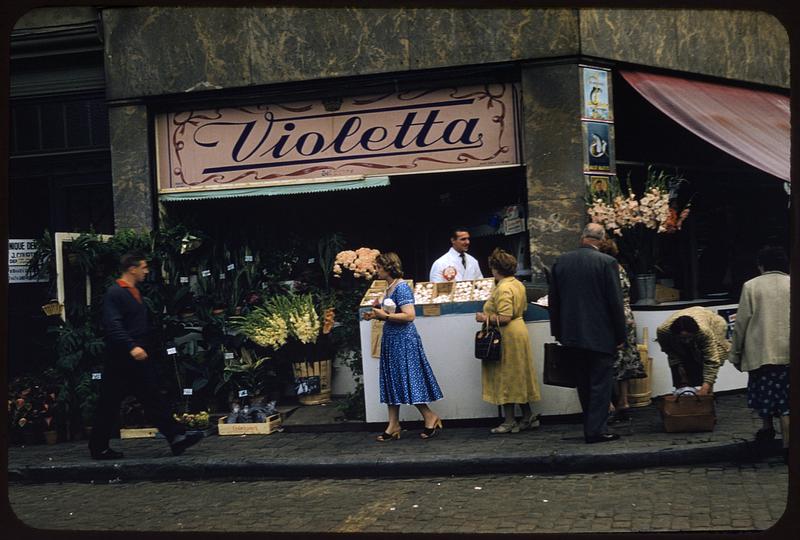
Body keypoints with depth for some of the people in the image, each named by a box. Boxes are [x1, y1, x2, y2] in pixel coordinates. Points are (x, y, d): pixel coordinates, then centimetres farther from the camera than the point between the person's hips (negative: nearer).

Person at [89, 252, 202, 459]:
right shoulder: (115, 293, -12)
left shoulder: (135, 293, 18)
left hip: (140, 359, 10)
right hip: (120, 361, -10)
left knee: (153, 399, 7)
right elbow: (113, 325, -23)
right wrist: (131, 347, -32)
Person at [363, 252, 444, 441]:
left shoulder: (401, 288, -16)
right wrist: (376, 315, 7)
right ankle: (393, 426, 14)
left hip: (404, 340, -10)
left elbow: (409, 315, -24)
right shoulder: (389, 288, 11)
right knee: (391, 382, 9)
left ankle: (431, 417, 9)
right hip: (391, 340, 10)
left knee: (408, 381, -4)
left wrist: (385, 315, -21)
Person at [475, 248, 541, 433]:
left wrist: (485, 318, -13)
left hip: (507, 336, -10)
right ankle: (528, 417, 20)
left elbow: (504, 318, -27)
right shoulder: (518, 284, 10)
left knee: (506, 379, -1)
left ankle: (509, 421, 5)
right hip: (519, 330, 10)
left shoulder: (503, 289, -21)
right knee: (517, 378, 16)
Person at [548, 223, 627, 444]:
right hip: (601, 335, -5)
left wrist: (558, 332, 16)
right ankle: (597, 430, 1)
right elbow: (615, 302, -11)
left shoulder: (560, 261, 3)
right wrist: (620, 335, -3)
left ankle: (590, 427, 22)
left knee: (584, 383, 15)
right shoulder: (607, 262, -10)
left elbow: (553, 300, 8)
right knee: (601, 382, 2)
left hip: (572, 334, 5)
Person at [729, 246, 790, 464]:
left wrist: (736, 354, 6)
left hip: (759, 353, -1)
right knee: (785, 399, 2)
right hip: (788, 353, 1)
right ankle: (787, 444, -5)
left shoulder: (751, 286, -3)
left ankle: (767, 428, 34)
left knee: (763, 393, 19)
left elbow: (741, 323, -3)